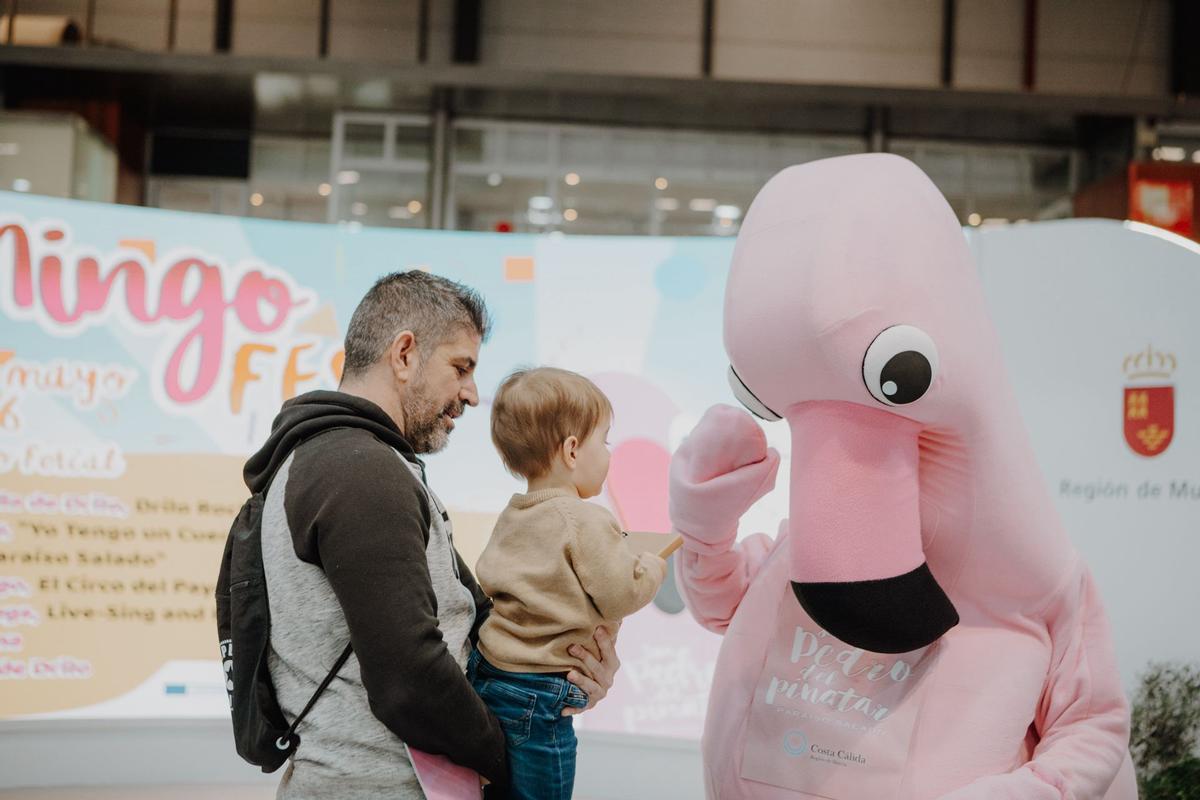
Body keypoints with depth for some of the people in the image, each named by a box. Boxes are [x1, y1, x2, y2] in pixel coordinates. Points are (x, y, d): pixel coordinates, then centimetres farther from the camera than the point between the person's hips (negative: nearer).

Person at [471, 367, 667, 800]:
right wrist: (653, 567, 6)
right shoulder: (586, 522, -16)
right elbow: (622, 597, -15)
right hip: (539, 698, -8)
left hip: (487, 677, 8)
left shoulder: (511, 518, 10)